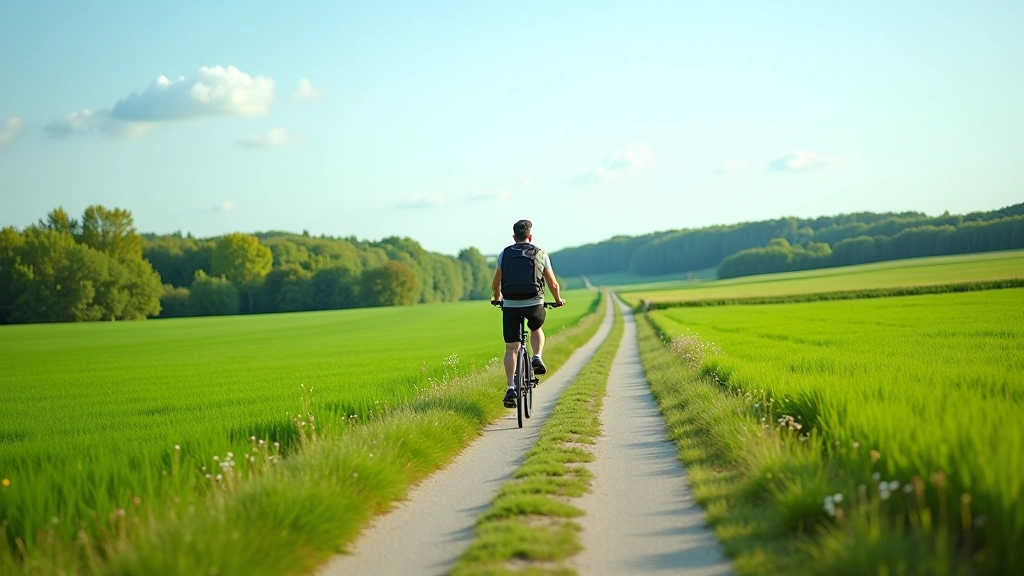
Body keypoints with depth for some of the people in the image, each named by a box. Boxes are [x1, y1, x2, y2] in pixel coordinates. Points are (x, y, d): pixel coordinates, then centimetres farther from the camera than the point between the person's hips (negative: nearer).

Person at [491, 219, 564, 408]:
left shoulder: (504, 254, 11)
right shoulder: (541, 254, 10)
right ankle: (537, 358, 10)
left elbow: (495, 284, 18)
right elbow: (553, 284, 15)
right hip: (534, 305, 0)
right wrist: (558, 300, 34)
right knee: (536, 329, 33)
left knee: (511, 348, 6)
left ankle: (510, 388, -6)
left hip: (510, 305, 0)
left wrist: (497, 299, 38)